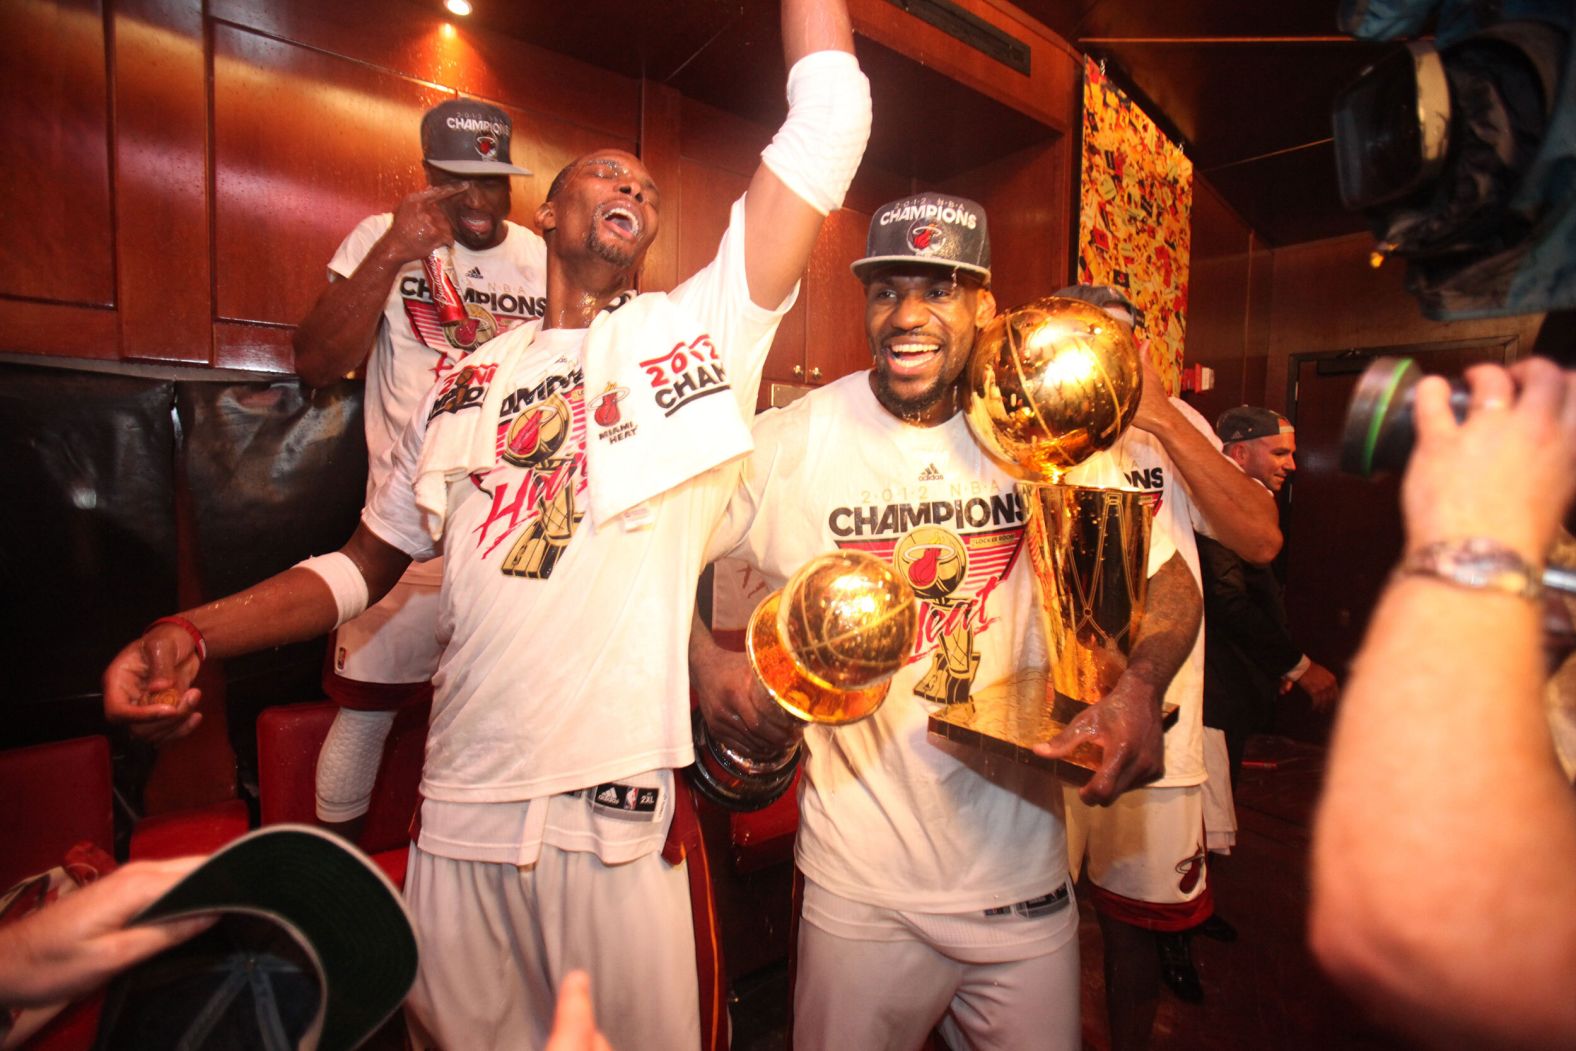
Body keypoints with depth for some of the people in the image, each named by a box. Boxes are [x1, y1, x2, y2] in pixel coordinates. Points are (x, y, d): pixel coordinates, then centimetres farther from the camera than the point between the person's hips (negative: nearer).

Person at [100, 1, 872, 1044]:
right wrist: (190, 633, 2)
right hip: (462, 807, 4)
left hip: (627, 817, -3)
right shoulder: (468, 383, 10)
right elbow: (367, 561, 14)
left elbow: (830, 119, -3)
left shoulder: (700, 329, 1)